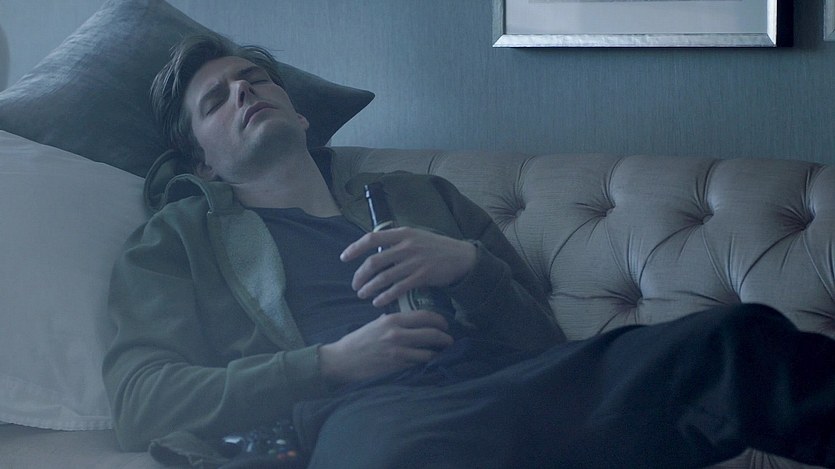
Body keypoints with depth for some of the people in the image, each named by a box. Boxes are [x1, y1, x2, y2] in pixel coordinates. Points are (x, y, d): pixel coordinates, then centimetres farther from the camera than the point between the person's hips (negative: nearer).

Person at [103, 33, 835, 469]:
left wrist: (468, 266, 2)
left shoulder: (417, 196, 33)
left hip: (523, 386, 4)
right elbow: (141, 400, 8)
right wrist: (332, 363, -2)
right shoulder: (180, 238, 25)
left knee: (742, 338, -25)